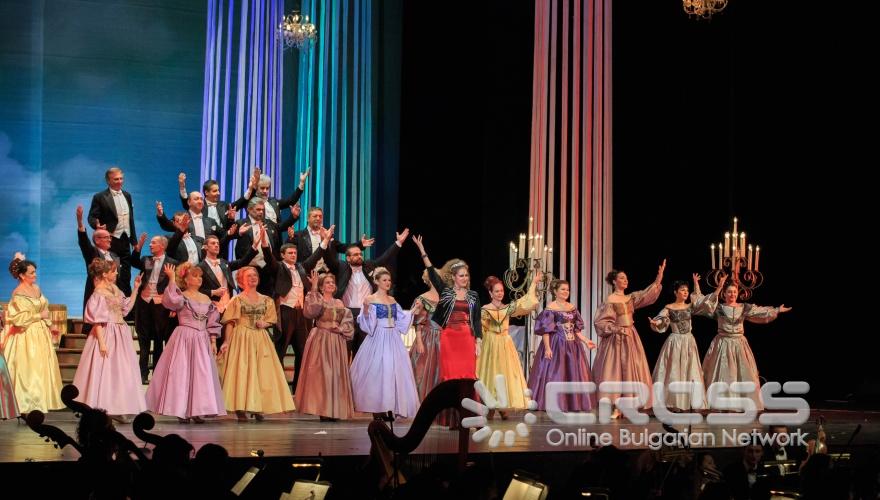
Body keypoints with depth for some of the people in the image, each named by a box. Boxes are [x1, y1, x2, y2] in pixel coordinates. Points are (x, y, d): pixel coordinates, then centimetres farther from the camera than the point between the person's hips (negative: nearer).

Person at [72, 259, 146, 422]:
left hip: (120, 335, 9)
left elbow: (127, 307, 17)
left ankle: (117, 410, 14)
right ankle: (101, 410, -1)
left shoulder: (115, 289, 10)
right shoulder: (99, 294, -13)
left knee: (121, 372, 9)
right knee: (104, 372, -5)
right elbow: (97, 321, -15)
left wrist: (136, 289, 12)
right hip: (107, 335, -8)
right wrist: (101, 342, -20)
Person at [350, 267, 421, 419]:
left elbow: (401, 319, 17)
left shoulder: (392, 300, 13)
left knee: (394, 371, 2)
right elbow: (367, 323, -11)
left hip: (393, 339, 6)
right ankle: (377, 410, -2)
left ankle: (390, 407, 7)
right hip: (378, 339, -6)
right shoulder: (370, 299, -4)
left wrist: (413, 310, 8)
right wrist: (365, 309, -28)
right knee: (377, 372, -6)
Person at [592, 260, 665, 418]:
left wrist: (659, 277, -7)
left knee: (630, 370, 4)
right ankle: (615, 408, -5)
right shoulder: (609, 301, -8)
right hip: (616, 339, -6)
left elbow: (648, 294, 3)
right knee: (615, 371, -6)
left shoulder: (631, 298, 9)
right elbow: (600, 322, -11)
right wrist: (618, 329, -21)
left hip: (631, 337, 6)